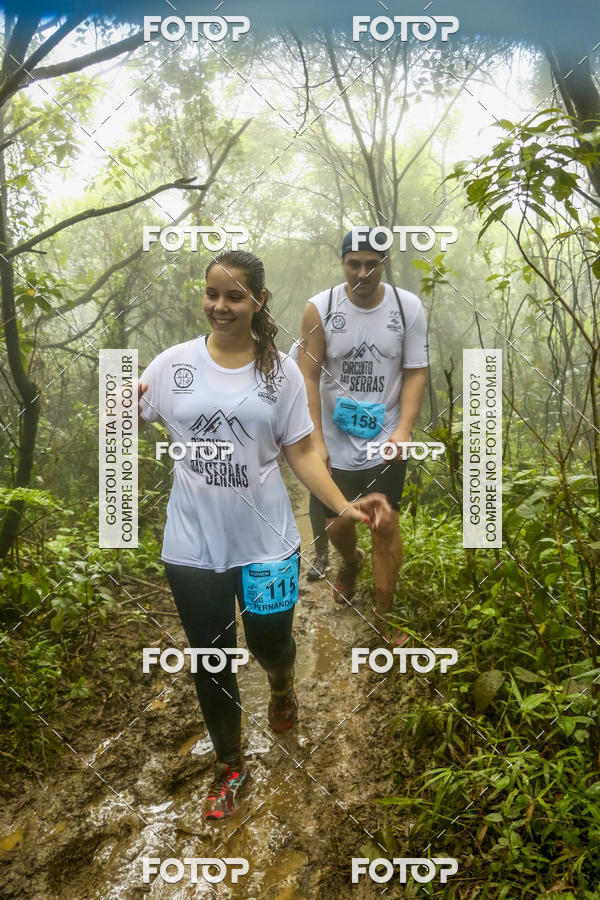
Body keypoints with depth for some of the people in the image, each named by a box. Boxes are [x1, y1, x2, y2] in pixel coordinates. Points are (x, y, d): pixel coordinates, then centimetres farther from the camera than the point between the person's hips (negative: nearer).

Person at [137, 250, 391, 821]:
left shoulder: (280, 371, -4)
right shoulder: (174, 364, -4)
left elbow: (300, 452, -2)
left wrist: (343, 505, -15)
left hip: (265, 541, 0)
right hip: (194, 545, 1)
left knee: (270, 644, 13)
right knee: (211, 660, 13)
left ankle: (282, 687, 54)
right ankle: (229, 767, 39)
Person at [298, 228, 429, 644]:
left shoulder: (409, 307, -6)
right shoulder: (319, 309, -8)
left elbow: (416, 373, -4)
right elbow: (309, 376, -7)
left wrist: (404, 429, -17)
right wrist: (315, 440, -13)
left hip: (386, 442, 0)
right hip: (336, 443, 1)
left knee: (386, 524, 0)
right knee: (338, 524, 10)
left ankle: (384, 614, 20)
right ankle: (351, 562, 48)